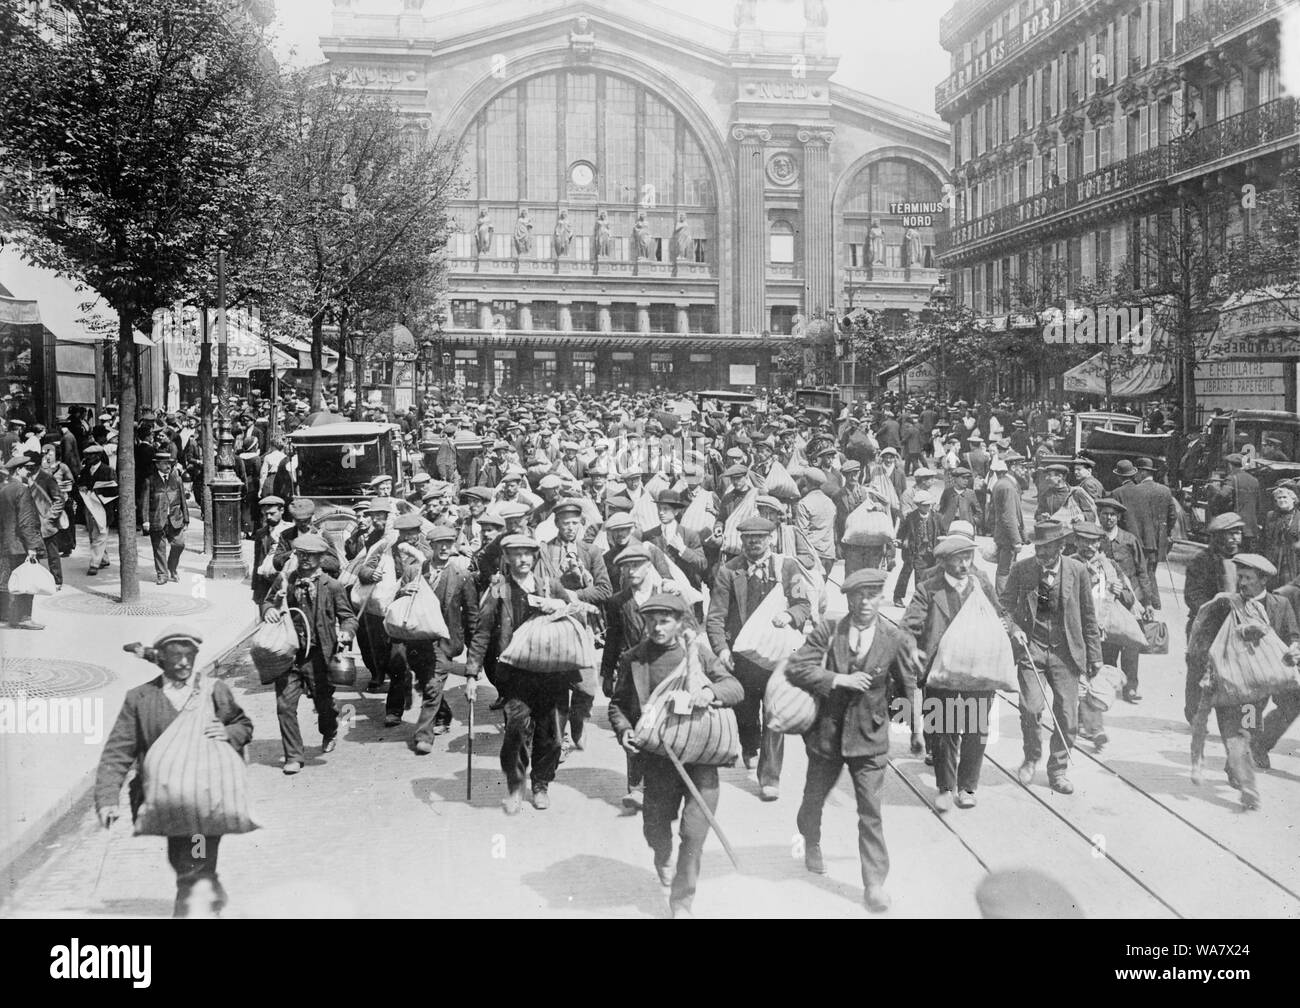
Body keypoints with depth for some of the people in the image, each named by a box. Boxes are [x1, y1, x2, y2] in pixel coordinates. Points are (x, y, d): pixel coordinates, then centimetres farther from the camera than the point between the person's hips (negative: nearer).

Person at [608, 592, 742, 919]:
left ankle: (682, 901, 14)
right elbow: (617, 704, 12)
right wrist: (624, 729, -7)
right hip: (658, 756, 1)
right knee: (655, 826, 11)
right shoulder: (633, 659, 1)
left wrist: (711, 691, -22)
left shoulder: (698, 652, 0)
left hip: (701, 756, -1)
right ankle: (663, 859, 48)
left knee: (694, 833, -5)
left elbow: (737, 689, -1)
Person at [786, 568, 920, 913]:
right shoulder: (827, 631, -10)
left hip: (869, 736, -1)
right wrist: (839, 680, -22)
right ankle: (810, 841, 51)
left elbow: (908, 686, 5)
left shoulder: (895, 639, -7)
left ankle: (875, 883, 5)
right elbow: (796, 668, -16)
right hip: (827, 730, 1)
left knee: (871, 811, -3)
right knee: (815, 796, 20)